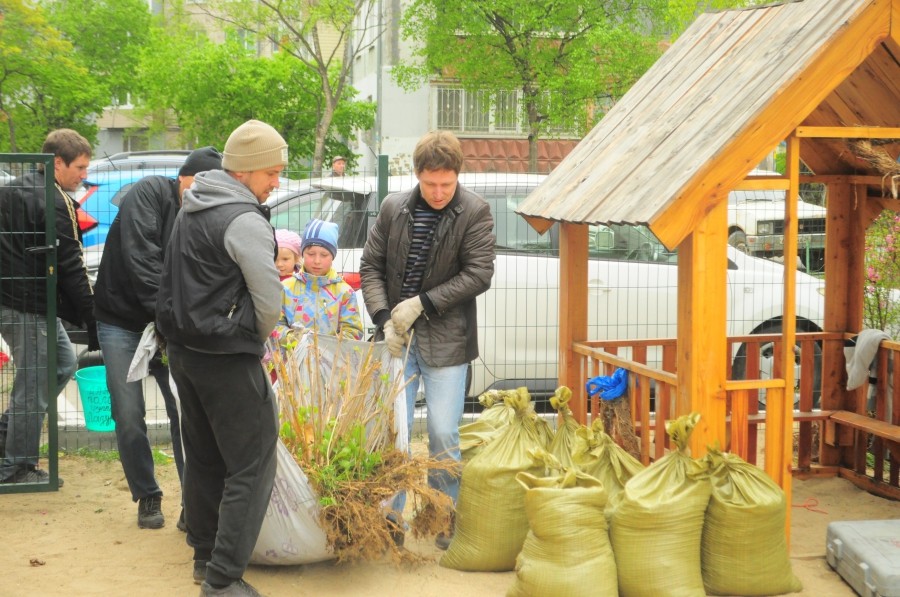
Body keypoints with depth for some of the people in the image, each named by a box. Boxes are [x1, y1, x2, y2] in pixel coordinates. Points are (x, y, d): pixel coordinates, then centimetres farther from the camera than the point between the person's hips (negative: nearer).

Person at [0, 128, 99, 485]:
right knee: (34, 386, 0)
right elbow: (72, 269, -19)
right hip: (31, 307, -10)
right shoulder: (55, 204, -17)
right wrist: (92, 320, -15)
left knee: (64, 363, 21)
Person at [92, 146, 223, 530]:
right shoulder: (149, 193, -14)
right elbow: (142, 260, -26)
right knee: (129, 417, -2)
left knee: (185, 412, -4)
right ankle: (147, 498, 15)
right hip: (122, 322, -3)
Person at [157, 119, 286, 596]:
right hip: (227, 358, -9)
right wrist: (258, 335, 5)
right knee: (252, 464, -3)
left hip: (182, 348, 9)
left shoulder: (190, 210, 11)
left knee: (203, 458, 18)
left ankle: (205, 557, 28)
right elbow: (269, 301, -15)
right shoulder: (245, 221, -17)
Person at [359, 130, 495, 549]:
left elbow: (479, 274, -11)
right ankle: (391, 518, 19)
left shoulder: (475, 212, -7)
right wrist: (384, 319, -8)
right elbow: (370, 266, 6)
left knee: (444, 435, 0)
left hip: (445, 340, -3)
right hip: (398, 337, 3)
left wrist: (422, 303, -15)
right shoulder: (394, 208, 2)